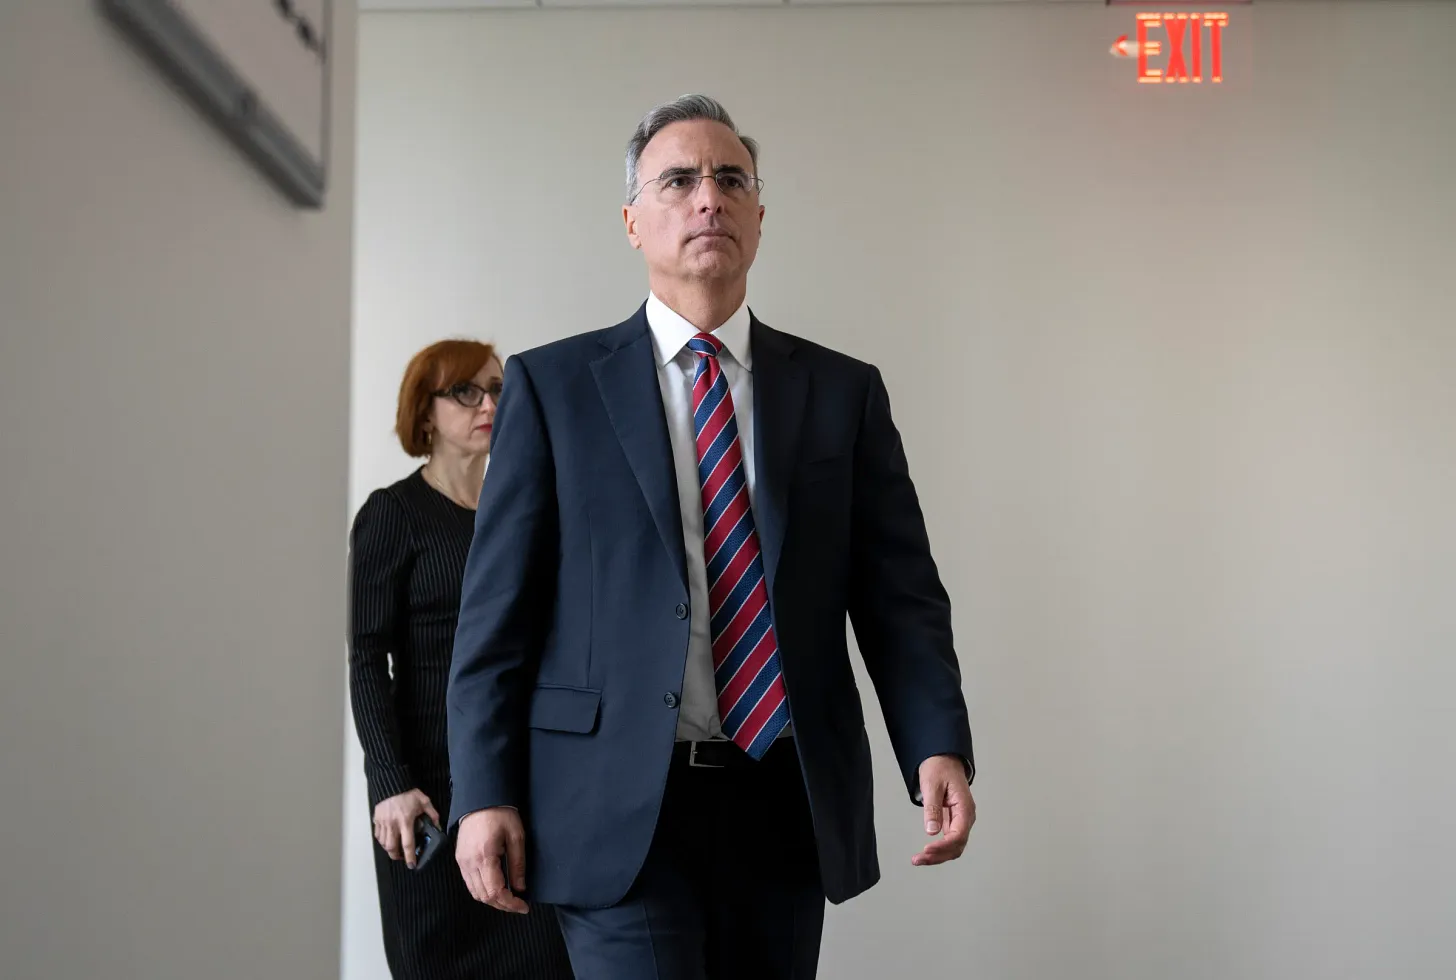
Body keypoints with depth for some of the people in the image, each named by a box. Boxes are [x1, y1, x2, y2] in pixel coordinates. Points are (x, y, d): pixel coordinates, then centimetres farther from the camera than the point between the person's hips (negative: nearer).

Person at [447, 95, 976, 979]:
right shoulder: (553, 384, 4)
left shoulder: (844, 391, 9)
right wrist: (485, 794, -7)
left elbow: (901, 592, 4)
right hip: (620, 808, -3)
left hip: (788, 807, 3)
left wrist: (939, 747, -12)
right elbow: (498, 606, 1)